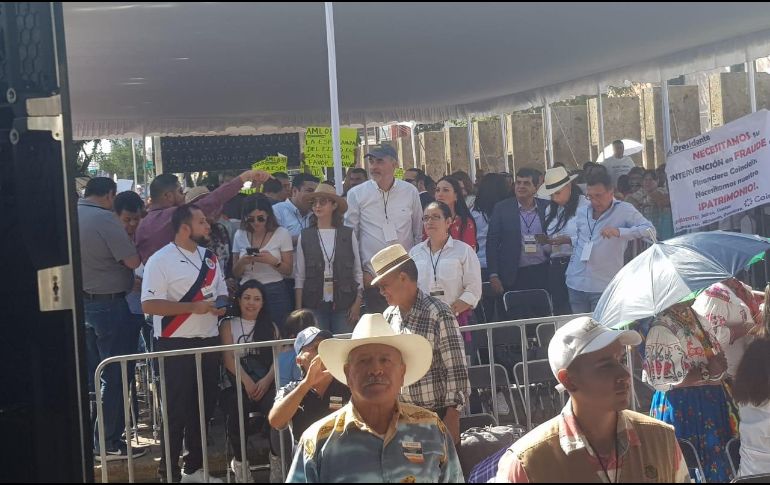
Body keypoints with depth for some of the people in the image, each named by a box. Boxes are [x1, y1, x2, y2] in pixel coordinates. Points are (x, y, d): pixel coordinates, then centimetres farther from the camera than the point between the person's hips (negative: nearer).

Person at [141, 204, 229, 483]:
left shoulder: (209, 257, 11)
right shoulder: (161, 260, -11)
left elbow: (221, 292, 22)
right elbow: (149, 305, -17)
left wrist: (221, 304, -3)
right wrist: (193, 307, -22)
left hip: (208, 341, 7)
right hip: (176, 345, -7)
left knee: (204, 407, 12)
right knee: (177, 409, 0)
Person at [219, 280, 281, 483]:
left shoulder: (270, 326, 22)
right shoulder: (228, 324, 16)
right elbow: (228, 357, 1)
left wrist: (266, 380, -13)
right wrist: (247, 381, -16)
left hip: (266, 383, 1)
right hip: (238, 384, -1)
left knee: (276, 406, -35)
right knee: (237, 409, -35)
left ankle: (278, 458, -21)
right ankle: (239, 461, -16)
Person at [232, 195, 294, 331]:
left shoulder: (282, 233, 0)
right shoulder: (240, 235, 8)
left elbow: (288, 271, 1)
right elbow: (235, 274, 12)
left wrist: (273, 261, -17)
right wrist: (242, 262, -9)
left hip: (275, 293, -2)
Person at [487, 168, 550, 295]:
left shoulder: (546, 208, 5)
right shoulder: (502, 208, 0)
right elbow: (492, 243, -1)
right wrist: (493, 275, -6)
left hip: (542, 274, 2)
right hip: (514, 276, -1)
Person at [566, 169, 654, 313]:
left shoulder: (624, 210, -5)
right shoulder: (581, 212, 12)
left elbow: (650, 230, -16)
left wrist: (619, 232, -28)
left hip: (604, 287, -5)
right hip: (576, 285, 5)